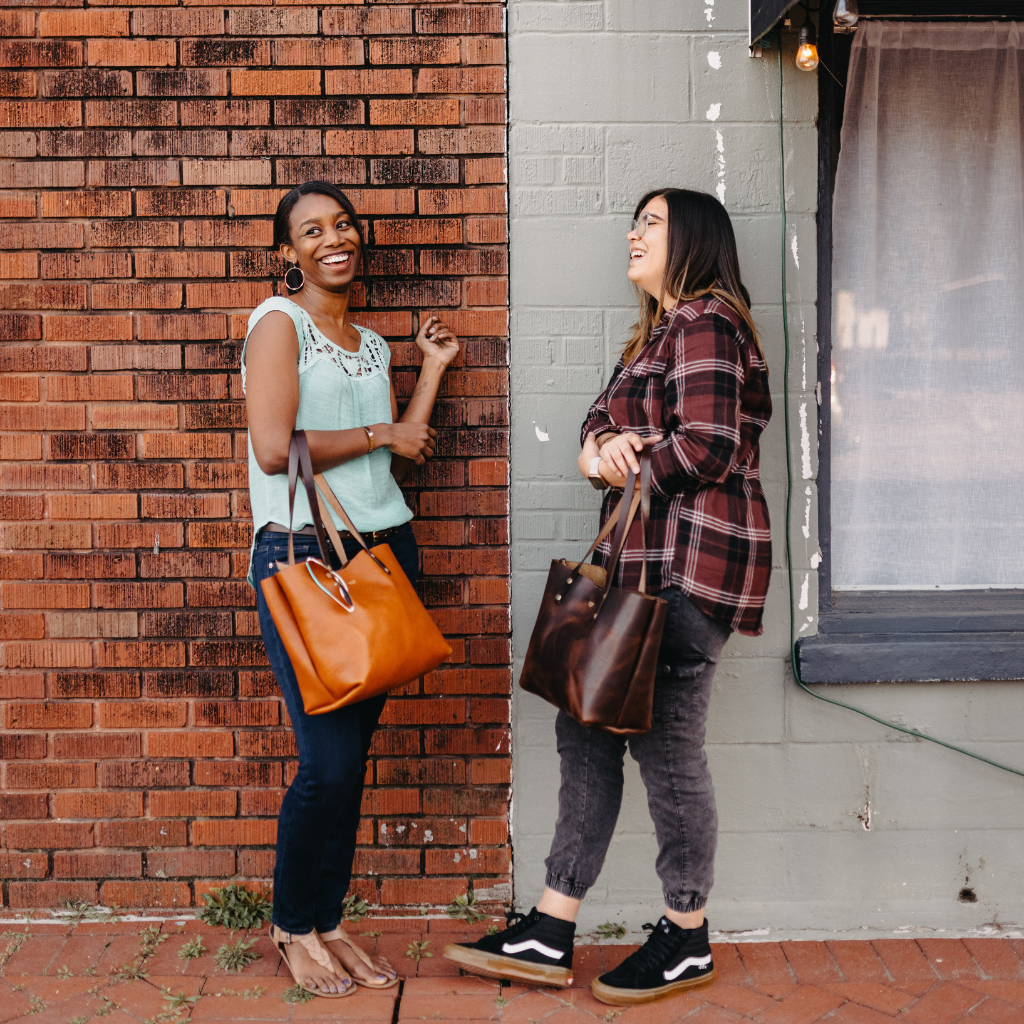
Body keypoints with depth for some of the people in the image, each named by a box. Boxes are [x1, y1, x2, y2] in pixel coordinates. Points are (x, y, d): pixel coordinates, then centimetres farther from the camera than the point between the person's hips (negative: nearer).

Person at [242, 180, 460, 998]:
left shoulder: (373, 345, 18)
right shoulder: (279, 321, -2)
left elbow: (401, 459, 11)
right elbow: (274, 448, -15)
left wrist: (433, 370, 15)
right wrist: (380, 433, -6)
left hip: (383, 548, 7)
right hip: (302, 554, -6)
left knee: (355, 752, 9)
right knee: (329, 760, -6)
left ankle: (326, 922, 24)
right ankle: (294, 924, 17)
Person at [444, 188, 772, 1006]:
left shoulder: (706, 323, -10)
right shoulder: (657, 330, 21)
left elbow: (705, 449, -20)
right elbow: (603, 418, 13)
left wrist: (618, 461, -5)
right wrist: (602, 445, -11)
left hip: (691, 566, -10)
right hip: (639, 560, 10)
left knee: (666, 743, -1)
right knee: (587, 727, 9)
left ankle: (688, 939, 18)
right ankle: (551, 936, 17)